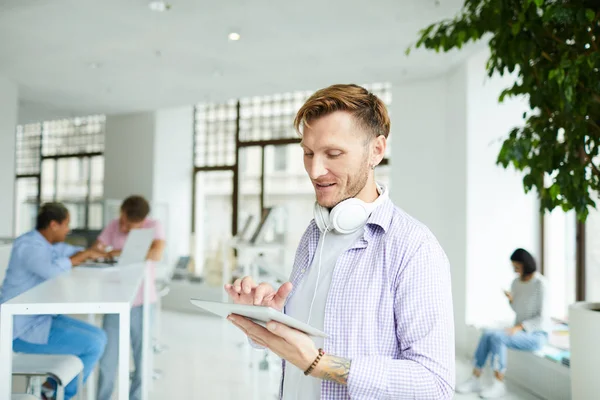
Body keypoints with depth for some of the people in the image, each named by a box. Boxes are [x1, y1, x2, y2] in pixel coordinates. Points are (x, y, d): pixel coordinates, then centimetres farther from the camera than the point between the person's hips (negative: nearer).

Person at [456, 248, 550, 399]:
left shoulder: (540, 284, -16)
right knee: (487, 335, -19)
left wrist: (519, 327, -25)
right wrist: (511, 300, -6)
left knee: (497, 337, -29)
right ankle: (475, 380, -17)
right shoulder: (516, 282, 6)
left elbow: (542, 317, -18)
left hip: (536, 335, -7)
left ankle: (499, 385, -19)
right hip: (520, 331, 7)